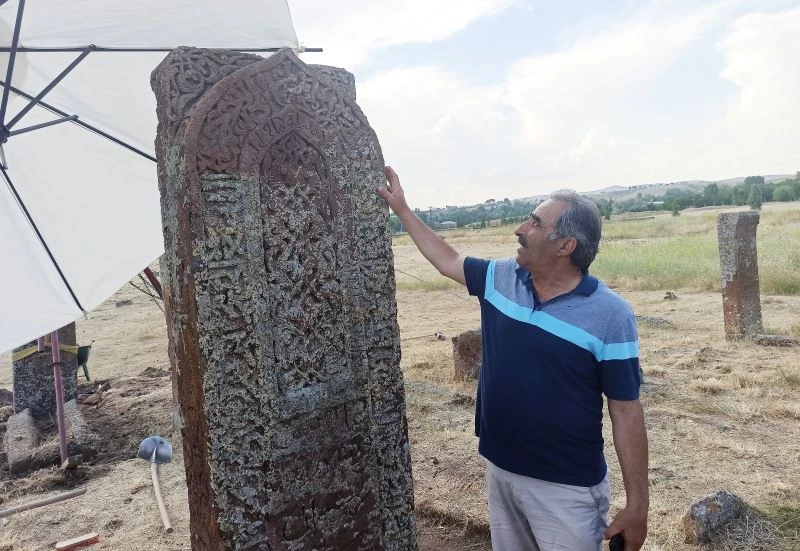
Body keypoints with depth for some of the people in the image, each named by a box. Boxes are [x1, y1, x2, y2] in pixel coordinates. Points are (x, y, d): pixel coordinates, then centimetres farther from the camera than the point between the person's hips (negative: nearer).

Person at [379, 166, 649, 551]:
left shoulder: (609, 315, -17)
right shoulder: (500, 279, -2)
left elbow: (626, 412, -13)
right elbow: (448, 260, 15)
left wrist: (637, 505, -11)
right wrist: (401, 208, 17)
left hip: (566, 488, -5)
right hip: (499, 472, 6)